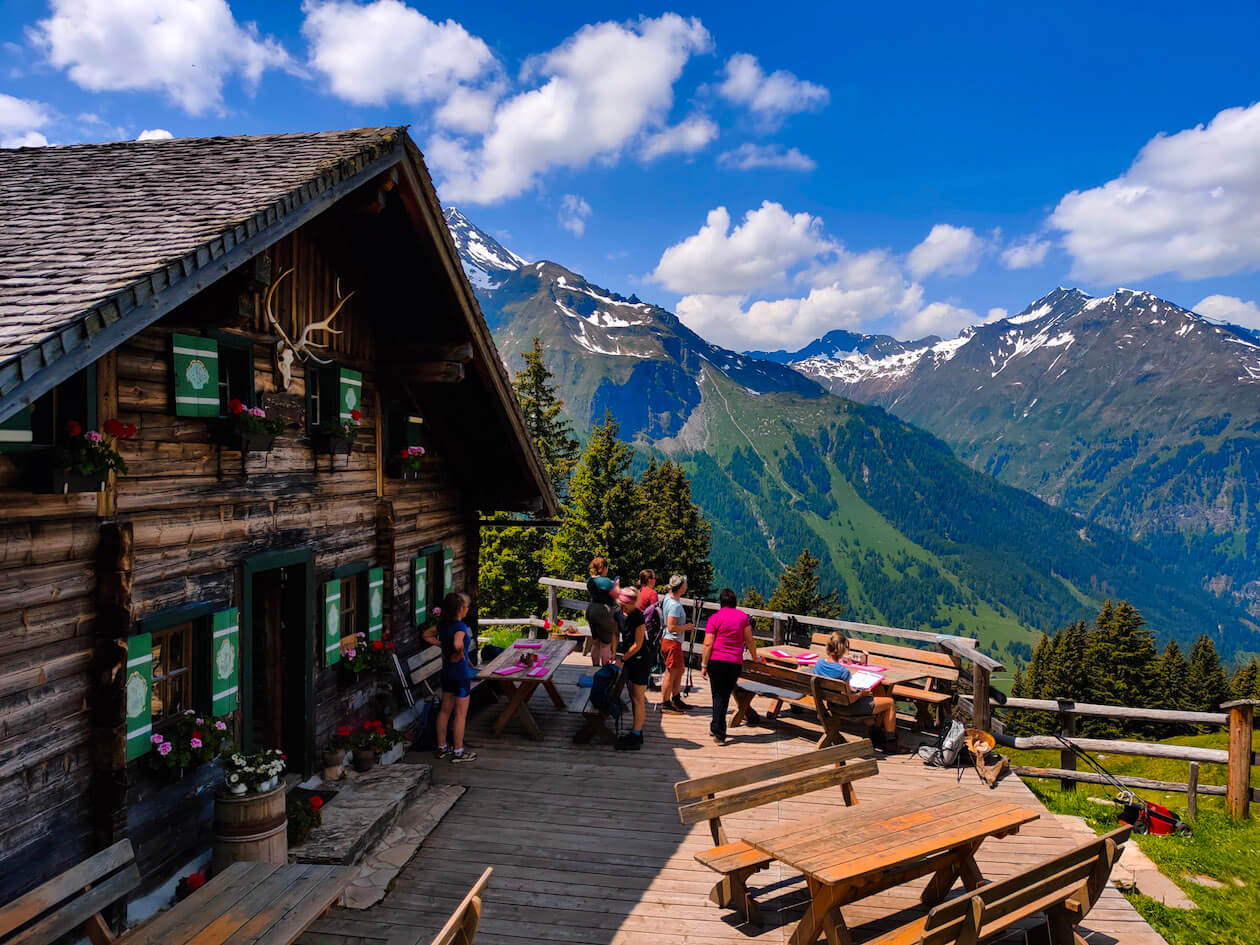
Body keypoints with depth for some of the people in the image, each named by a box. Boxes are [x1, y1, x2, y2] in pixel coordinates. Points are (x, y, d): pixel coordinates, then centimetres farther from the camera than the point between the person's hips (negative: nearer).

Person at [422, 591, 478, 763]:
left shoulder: (443, 624, 3)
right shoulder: (460, 626, -21)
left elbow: (427, 635, 18)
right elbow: (458, 644, -39)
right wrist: (459, 654, -19)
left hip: (447, 672, 8)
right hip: (461, 673, -8)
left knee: (445, 710, 16)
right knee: (461, 713, 2)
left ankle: (442, 747, 26)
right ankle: (458, 752, 9)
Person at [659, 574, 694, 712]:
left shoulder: (668, 598, 8)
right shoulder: (675, 605, -22)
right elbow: (671, 627, -25)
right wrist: (687, 627, -13)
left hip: (675, 642, 10)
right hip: (672, 642, -10)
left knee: (680, 670, 19)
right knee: (671, 673, -2)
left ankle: (676, 699, 29)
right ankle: (665, 704, 6)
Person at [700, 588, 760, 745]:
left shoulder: (714, 618, -2)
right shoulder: (742, 616, 4)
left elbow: (708, 644, -7)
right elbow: (749, 640, 7)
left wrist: (704, 665, -2)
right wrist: (755, 657, 21)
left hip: (716, 661, -1)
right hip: (735, 663, 1)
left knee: (718, 695, 10)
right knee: (725, 696, 9)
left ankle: (718, 731, 13)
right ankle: (717, 729, 10)